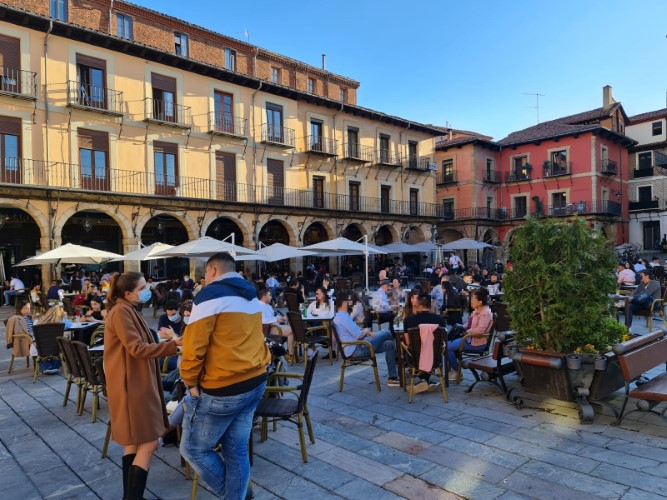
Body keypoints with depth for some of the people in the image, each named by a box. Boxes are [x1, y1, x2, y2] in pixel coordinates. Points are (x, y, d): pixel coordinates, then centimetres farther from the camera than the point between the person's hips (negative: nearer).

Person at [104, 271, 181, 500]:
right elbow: (137, 349, -24)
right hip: (132, 384, -11)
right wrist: (172, 345, -27)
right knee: (148, 443, -7)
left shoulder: (129, 310, 14)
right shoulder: (121, 312, -18)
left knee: (135, 441, 17)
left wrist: (167, 343, 9)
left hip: (136, 382, 11)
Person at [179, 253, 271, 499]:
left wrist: (190, 381, -2)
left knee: (193, 449, 10)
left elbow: (194, 343, -15)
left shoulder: (211, 294, -11)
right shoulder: (251, 296, 14)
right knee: (237, 450, 14)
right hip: (255, 382, 8)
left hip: (221, 389, -8)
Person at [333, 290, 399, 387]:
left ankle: (392, 378, 3)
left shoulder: (341, 316, 17)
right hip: (356, 350, -10)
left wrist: (366, 332, 1)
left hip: (355, 348, 10)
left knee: (389, 344, 1)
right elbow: (359, 335, -20)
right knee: (386, 333, -6)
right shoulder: (343, 317, -17)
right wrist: (367, 331, 1)